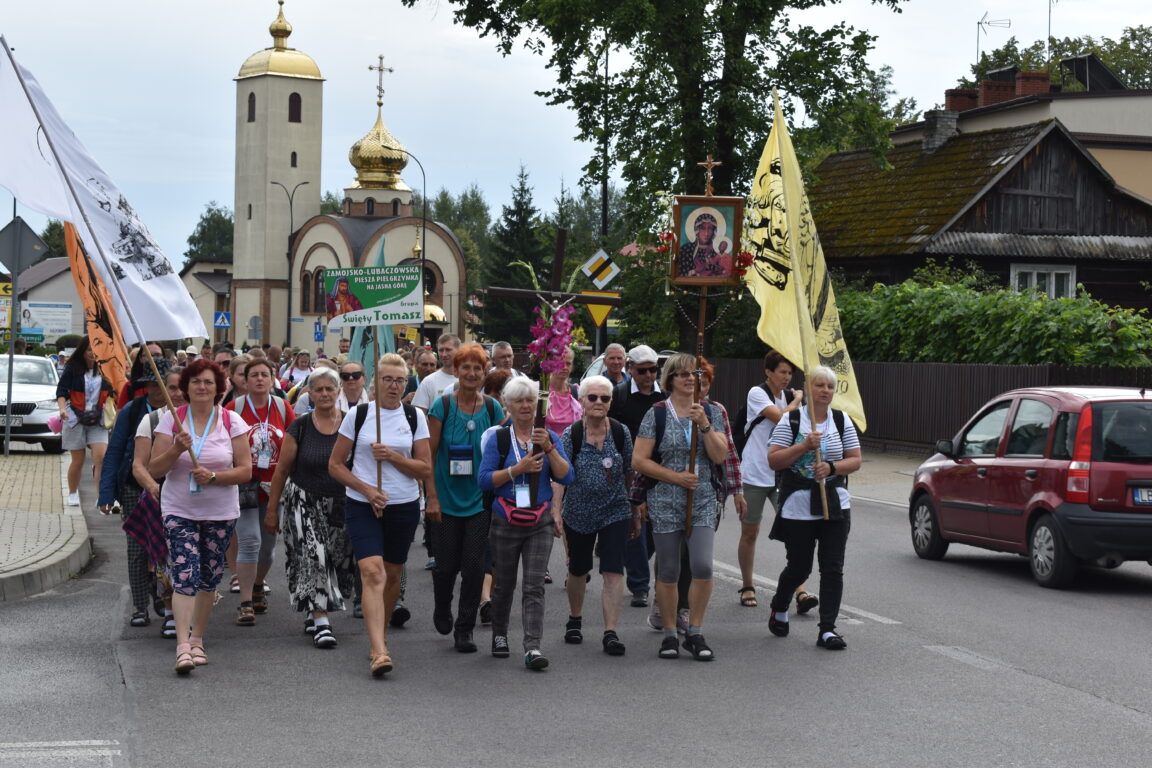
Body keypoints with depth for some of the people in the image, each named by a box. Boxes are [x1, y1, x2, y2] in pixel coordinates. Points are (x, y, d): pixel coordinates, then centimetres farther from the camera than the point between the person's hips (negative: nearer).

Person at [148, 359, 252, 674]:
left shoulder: (232, 422, -1)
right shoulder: (171, 420, -2)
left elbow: (245, 470, -4)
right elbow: (154, 470, -4)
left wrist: (214, 476, -19)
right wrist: (176, 449, -21)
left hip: (220, 512, 2)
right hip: (180, 510, -2)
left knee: (208, 578, 10)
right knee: (184, 576, -14)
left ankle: (197, 639, 27)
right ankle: (183, 647, -20)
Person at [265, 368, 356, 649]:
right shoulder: (299, 428, -2)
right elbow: (281, 471, 3)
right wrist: (272, 510, 3)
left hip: (341, 506, 2)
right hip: (305, 504, -2)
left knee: (336, 560, 7)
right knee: (313, 556, -13)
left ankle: (313, 610, 30)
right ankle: (321, 623, -12)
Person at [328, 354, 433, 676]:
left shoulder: (415, 417, 3)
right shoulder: (358, 414, -1)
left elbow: (425, 469, 1)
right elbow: (335, 465, 2)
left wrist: (391, 456, -14)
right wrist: (366, 489, -12)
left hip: (404, 506, 3)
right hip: (362, 506, -2)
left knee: (392, 576, 13)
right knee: (373, 573, -17)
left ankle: (381, 635, 34)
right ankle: (379, 651, -26)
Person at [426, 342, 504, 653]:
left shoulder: (493, 408, 1)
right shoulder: (442, 406, -6)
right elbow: (429, 454, -5)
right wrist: (432, 496, -10)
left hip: (481, 500, 1)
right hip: (447, 499, -1)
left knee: (474, 564, -2)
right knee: (447, 563, 5)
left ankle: (465, 630, 9)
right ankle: (442, 609, 36)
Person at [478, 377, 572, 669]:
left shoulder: (550, 437, 5)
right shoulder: (497, 439, -1)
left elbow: (566, 477, -3)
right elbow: (485, 479, -9)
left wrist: (549, 448, -15)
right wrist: (519, 468, -18)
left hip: (540, 524, 0)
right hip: (505, 524, 0)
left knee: (534, 586, -8)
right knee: (503, 585, 12)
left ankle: (533, 646, -14)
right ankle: (499, 635, 32)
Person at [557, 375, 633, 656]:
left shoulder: (620, 432, -1)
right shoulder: (571, 435, -7)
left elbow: (629, 473, 8)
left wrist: (635, 512, 12)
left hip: (615, 512, 0)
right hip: (579, 514, 0)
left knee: (613, 572, -11)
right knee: (578, 570, 16)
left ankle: (610, 632, -10)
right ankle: (575, 620, 39)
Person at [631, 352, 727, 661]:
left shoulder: (710, 412, 7)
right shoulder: (656, 415, -1)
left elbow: (720, 456, -2)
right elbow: (639, 461, -4)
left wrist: (704, 424, -14)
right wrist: (677, 477, -10)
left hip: (703, 501, 1)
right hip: (665, 503, -1)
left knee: (703, 566, -11)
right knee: (668, 571, 4)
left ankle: (695, 633, 3)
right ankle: (669, 635, 17)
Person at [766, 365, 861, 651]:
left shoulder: (842, 421, 7)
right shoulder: (791, 420, -2)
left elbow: (855, 460, 7)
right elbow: (773, 461, -7)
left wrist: (832, 467, -12)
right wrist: (804, 446, -18)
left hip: (835, 506, 3)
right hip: (797, 507, -3)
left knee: (833, 569, -3)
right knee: (799, 568, 5)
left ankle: (827, 629, 1)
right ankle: (779, 609, 34)